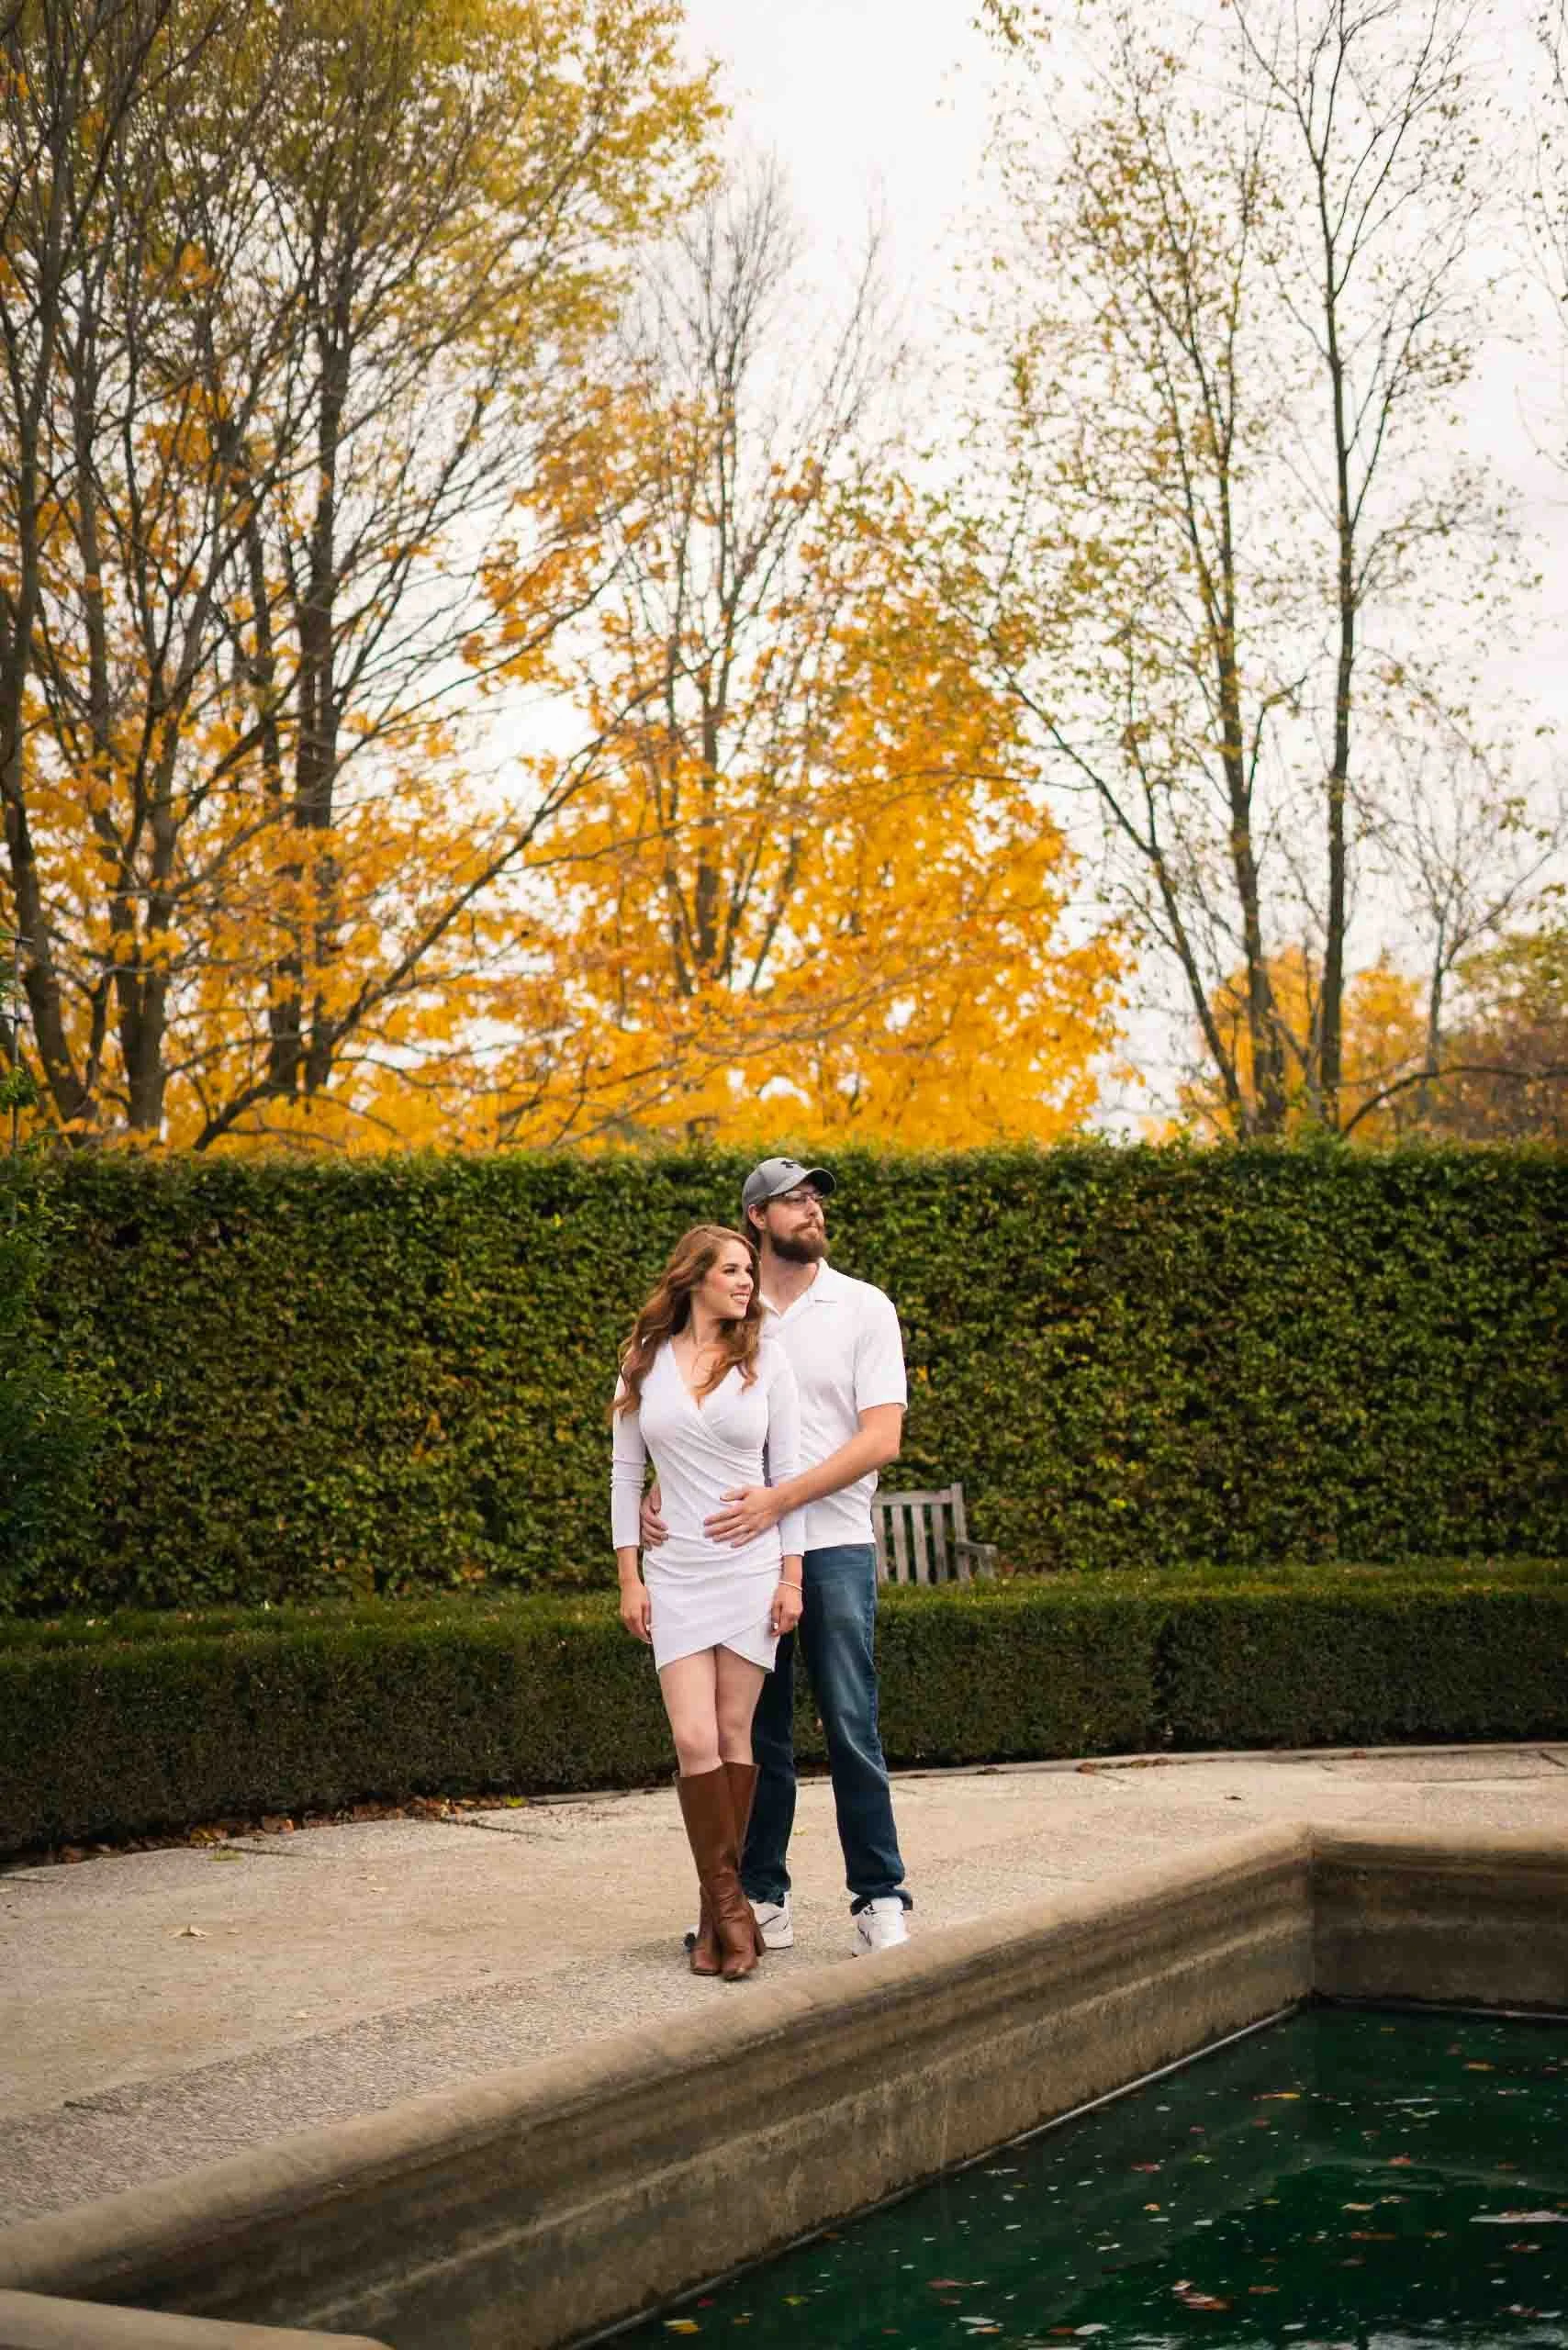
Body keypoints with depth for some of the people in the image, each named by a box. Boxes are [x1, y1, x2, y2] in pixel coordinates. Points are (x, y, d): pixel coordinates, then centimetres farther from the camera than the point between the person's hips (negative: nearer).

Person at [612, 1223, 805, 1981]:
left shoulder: (765, 1357, 2)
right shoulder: (644, 1363, 5)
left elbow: (789, 1471, 3)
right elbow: (626, 1472, 8)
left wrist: (791, 1576, -2)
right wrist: (629, 1577, 3)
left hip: (754, 1568, 0)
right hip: (677, 1574, 0)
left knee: (734, 1735, 1)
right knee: (695, 1740, -9)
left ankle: (720, 1908, 11)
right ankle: (728, 1905, 0)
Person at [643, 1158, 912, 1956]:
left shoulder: (863, 1308, 1)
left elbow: (881, 1438, -8)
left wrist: (780, 1499, -17)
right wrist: (656, 1491, -7)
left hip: (833, 1542, -3)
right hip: (740, 1548, 3)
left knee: (851, 1727, -4)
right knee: (755, 1732, 8)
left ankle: (880, 1900, 3)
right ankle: (760, 1899, 15)